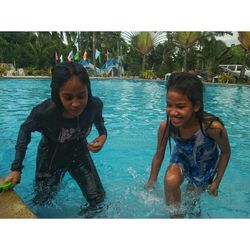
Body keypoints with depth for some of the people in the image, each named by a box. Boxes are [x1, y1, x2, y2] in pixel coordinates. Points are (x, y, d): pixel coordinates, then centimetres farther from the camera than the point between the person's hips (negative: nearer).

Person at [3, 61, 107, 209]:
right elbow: (25, 130, -13)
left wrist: (103, 134, -21)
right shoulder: (44, 112, -36)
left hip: (79, 154, 2)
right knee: (42, 203, 15)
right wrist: (16, 168, -14)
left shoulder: (95, 105, -28)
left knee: (98, 198, 9)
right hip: (51, 158, -2)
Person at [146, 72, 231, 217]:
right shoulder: (166, 126, -32)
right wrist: (151, 184, -4)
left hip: (205, 163, 0)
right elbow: (159, 156, -15)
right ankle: (176, 215, 1)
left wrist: (217, 181, -8)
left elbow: (226, 152, -18)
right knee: (170, 181, -26)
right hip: (182, 156, 1)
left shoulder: (213, 127, -40)